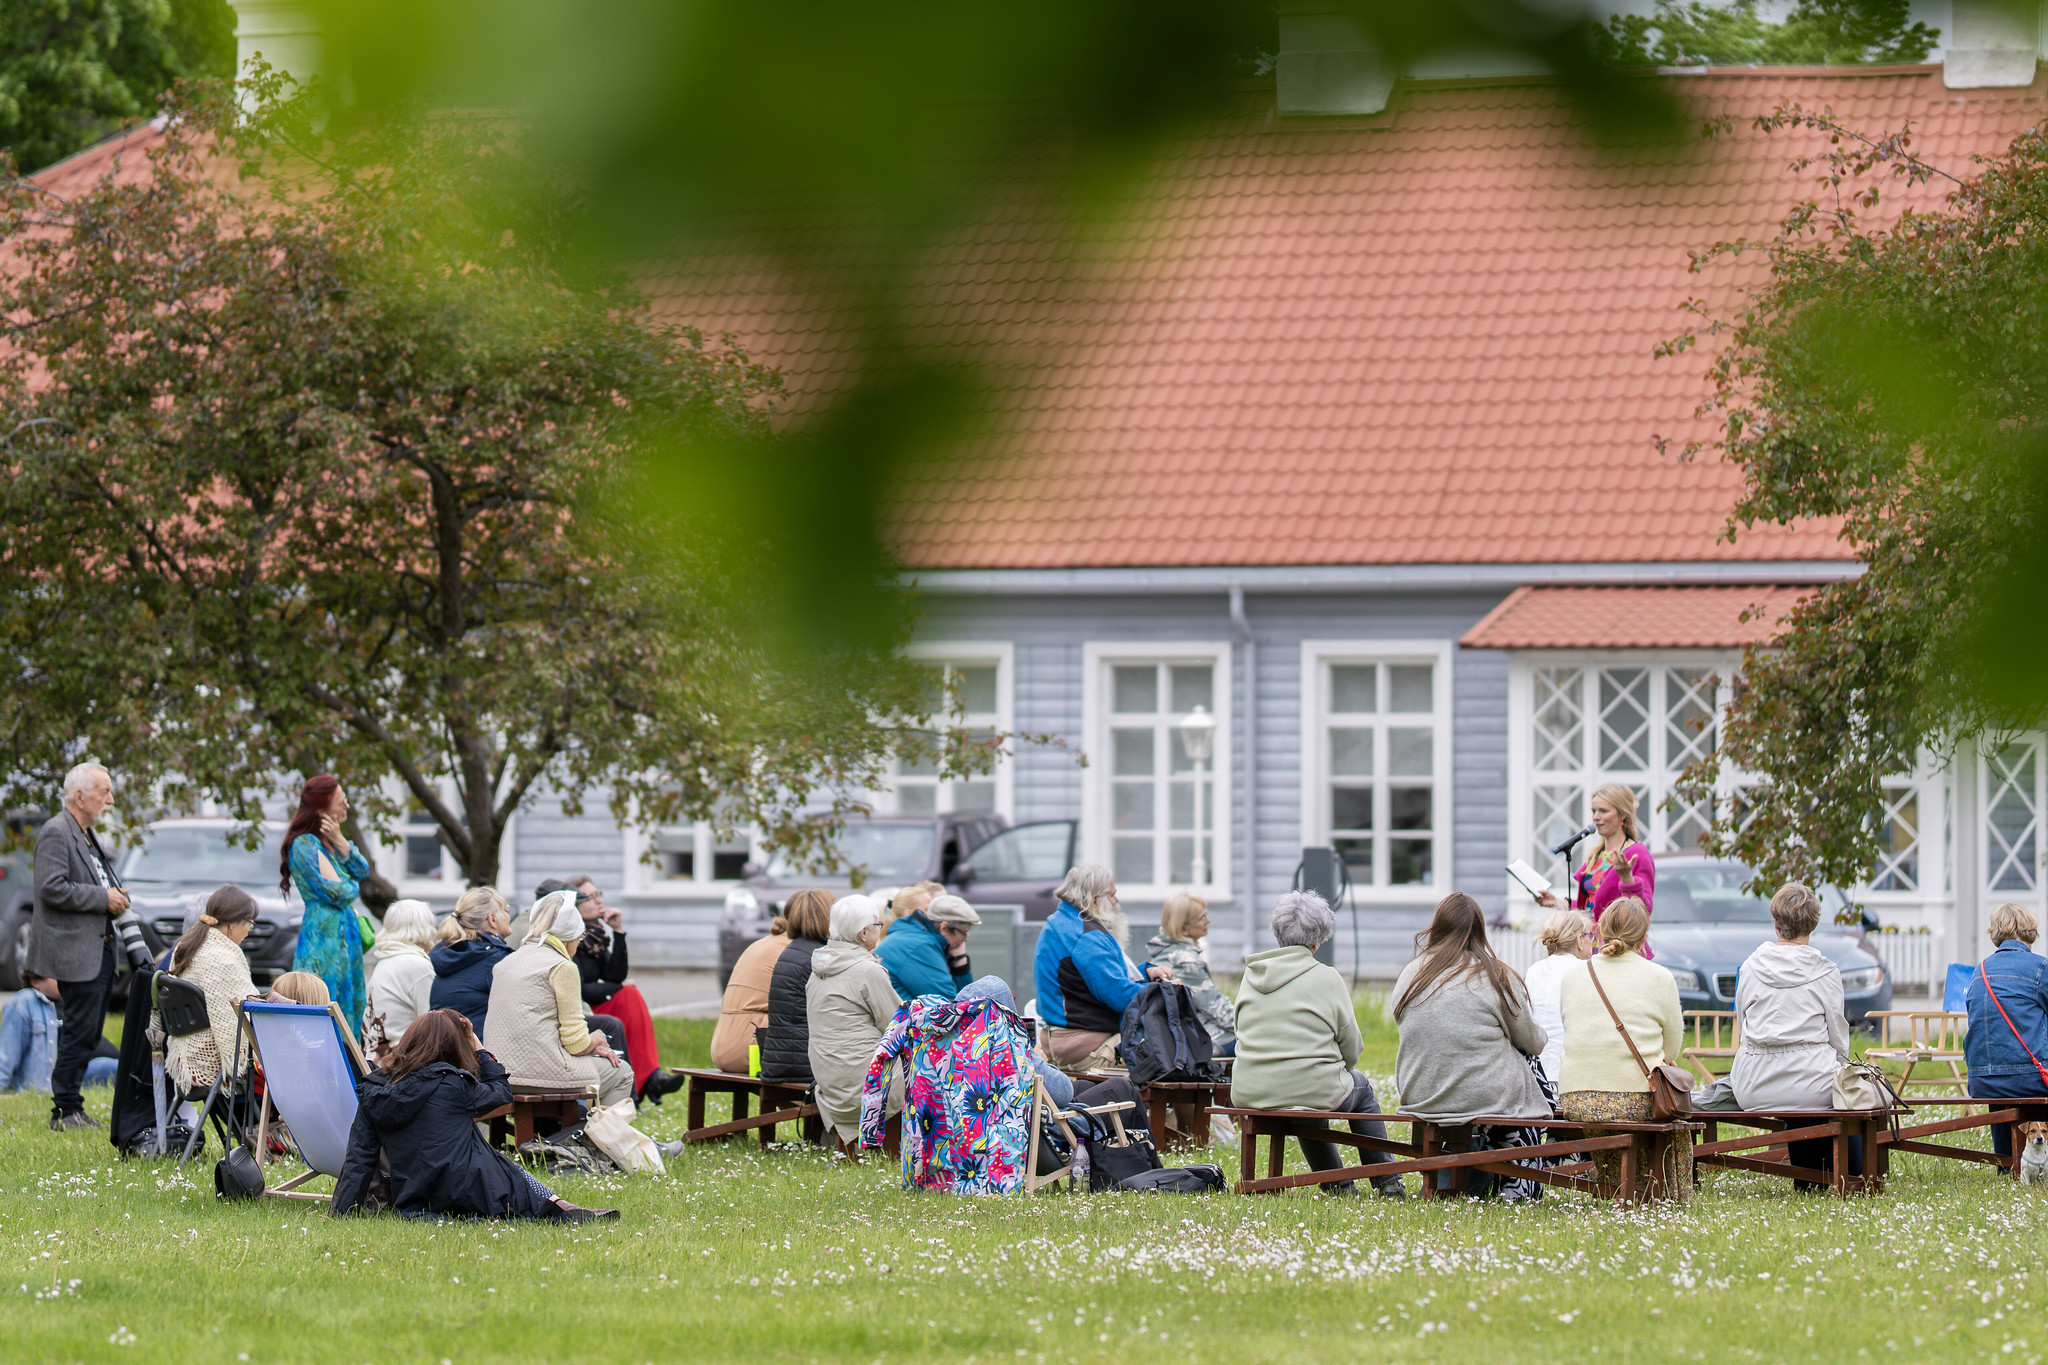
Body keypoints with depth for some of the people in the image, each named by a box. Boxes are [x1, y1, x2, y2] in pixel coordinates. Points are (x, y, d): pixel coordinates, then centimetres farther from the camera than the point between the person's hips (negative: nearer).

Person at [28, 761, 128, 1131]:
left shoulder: (87, 835, 20)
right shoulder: (56, 833, -12)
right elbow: (52, 888, -21)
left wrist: (115, 895, 11)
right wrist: (103, 898, -18)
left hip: (98, 949, 10)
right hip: (75, 952, -10)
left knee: (87, 1034, 11)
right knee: (79, 1034, -10)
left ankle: (69, 1107, 16)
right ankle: (65, 1111, -5)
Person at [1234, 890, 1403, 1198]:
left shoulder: (1251, 976, 6)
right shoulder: (1326, 978, -8)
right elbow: (1351, 1052, -2)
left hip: (1248, 1094, 5)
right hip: (1311, 1095, -5)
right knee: (1360, 1086, 29)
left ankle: (1336, 1184, 44)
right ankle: (1387, 1181, 35)